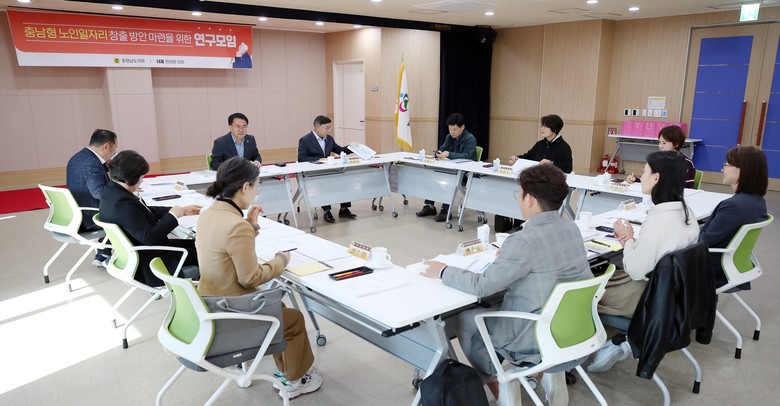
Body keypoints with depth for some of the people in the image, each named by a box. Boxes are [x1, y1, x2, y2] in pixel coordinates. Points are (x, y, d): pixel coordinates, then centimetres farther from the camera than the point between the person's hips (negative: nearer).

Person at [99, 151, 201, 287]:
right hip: (149, 265, -10)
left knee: (194, 244, 13)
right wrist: (172, 215, -19)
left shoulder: (112, 190, 1)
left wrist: (182, 210, 5)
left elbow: (148, 212, 9)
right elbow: (150, 237, -32)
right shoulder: (123, 204, -30)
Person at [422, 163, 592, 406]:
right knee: (501, 304, 30)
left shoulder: (524, 241, -26)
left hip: (536, 337, -7)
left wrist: (443, 272, -9)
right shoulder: (571, 228, -2)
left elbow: (481, 286, -22)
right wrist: (510, 256, 17)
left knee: (465, 319, 14)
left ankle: (496, 386, 24)